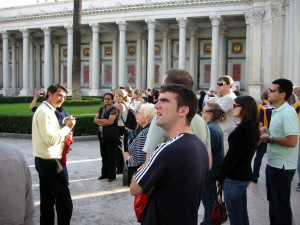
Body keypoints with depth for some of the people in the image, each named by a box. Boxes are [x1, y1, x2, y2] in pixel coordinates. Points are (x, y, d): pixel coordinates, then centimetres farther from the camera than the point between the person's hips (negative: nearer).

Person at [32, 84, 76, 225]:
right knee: (64, 202, -7)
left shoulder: (45, 110, 15)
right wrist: (67, 127, -16)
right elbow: (50, 139, -25)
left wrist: (62, 142, 9)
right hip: (49, 161, -11)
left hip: (44, 160, 11)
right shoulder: (45, 112, -17)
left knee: (47, 200, 17)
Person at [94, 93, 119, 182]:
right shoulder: (101, 109, 14)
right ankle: (104, 173, 24)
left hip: (111, 134, -6)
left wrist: (100, 122, -3)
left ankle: (112, 175, 9)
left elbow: (110, 121, -17)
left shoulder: (114, 109, -7)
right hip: (102, 134, 7)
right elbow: (95, 119, 5)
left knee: (111, 155, 0)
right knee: (104, 155, 13)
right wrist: (104, 120, -12)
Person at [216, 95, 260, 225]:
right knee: (242, 214, 20)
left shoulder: (243, 129, -21)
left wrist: (220, 177, -9)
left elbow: (232, 156, -20)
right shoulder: (252, 128, 8)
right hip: (244, 175, 9)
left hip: (235, 179, -9)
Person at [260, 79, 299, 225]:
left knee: (280, 204, 4)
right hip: (273, 163, 9)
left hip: (282, 166, -9)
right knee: (273, 201, 21)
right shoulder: (276, 111, 10)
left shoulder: (288, 112, -19)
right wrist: (268, 132, 4)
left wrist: (269, 138, -16)